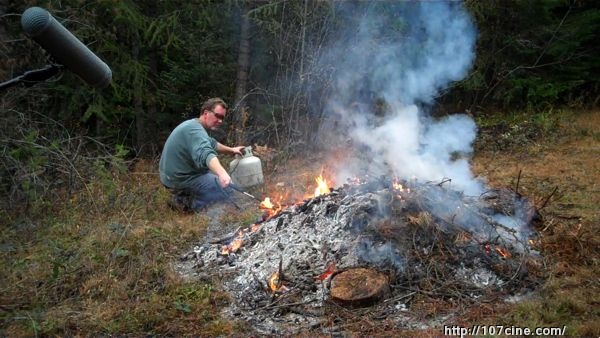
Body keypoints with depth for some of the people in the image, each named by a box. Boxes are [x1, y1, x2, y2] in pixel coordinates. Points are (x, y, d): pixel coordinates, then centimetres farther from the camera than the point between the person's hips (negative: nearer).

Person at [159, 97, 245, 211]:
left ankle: (183, 195, 9)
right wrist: (222, 174, -59)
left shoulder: (193, 125, 11)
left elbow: (211, 144, 28)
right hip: (181, 180, -10)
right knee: (228, 188, -6)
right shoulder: (195, 130, -23)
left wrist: (231, 150, 19)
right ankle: (187, 203, -11)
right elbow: (205, 154, -43)